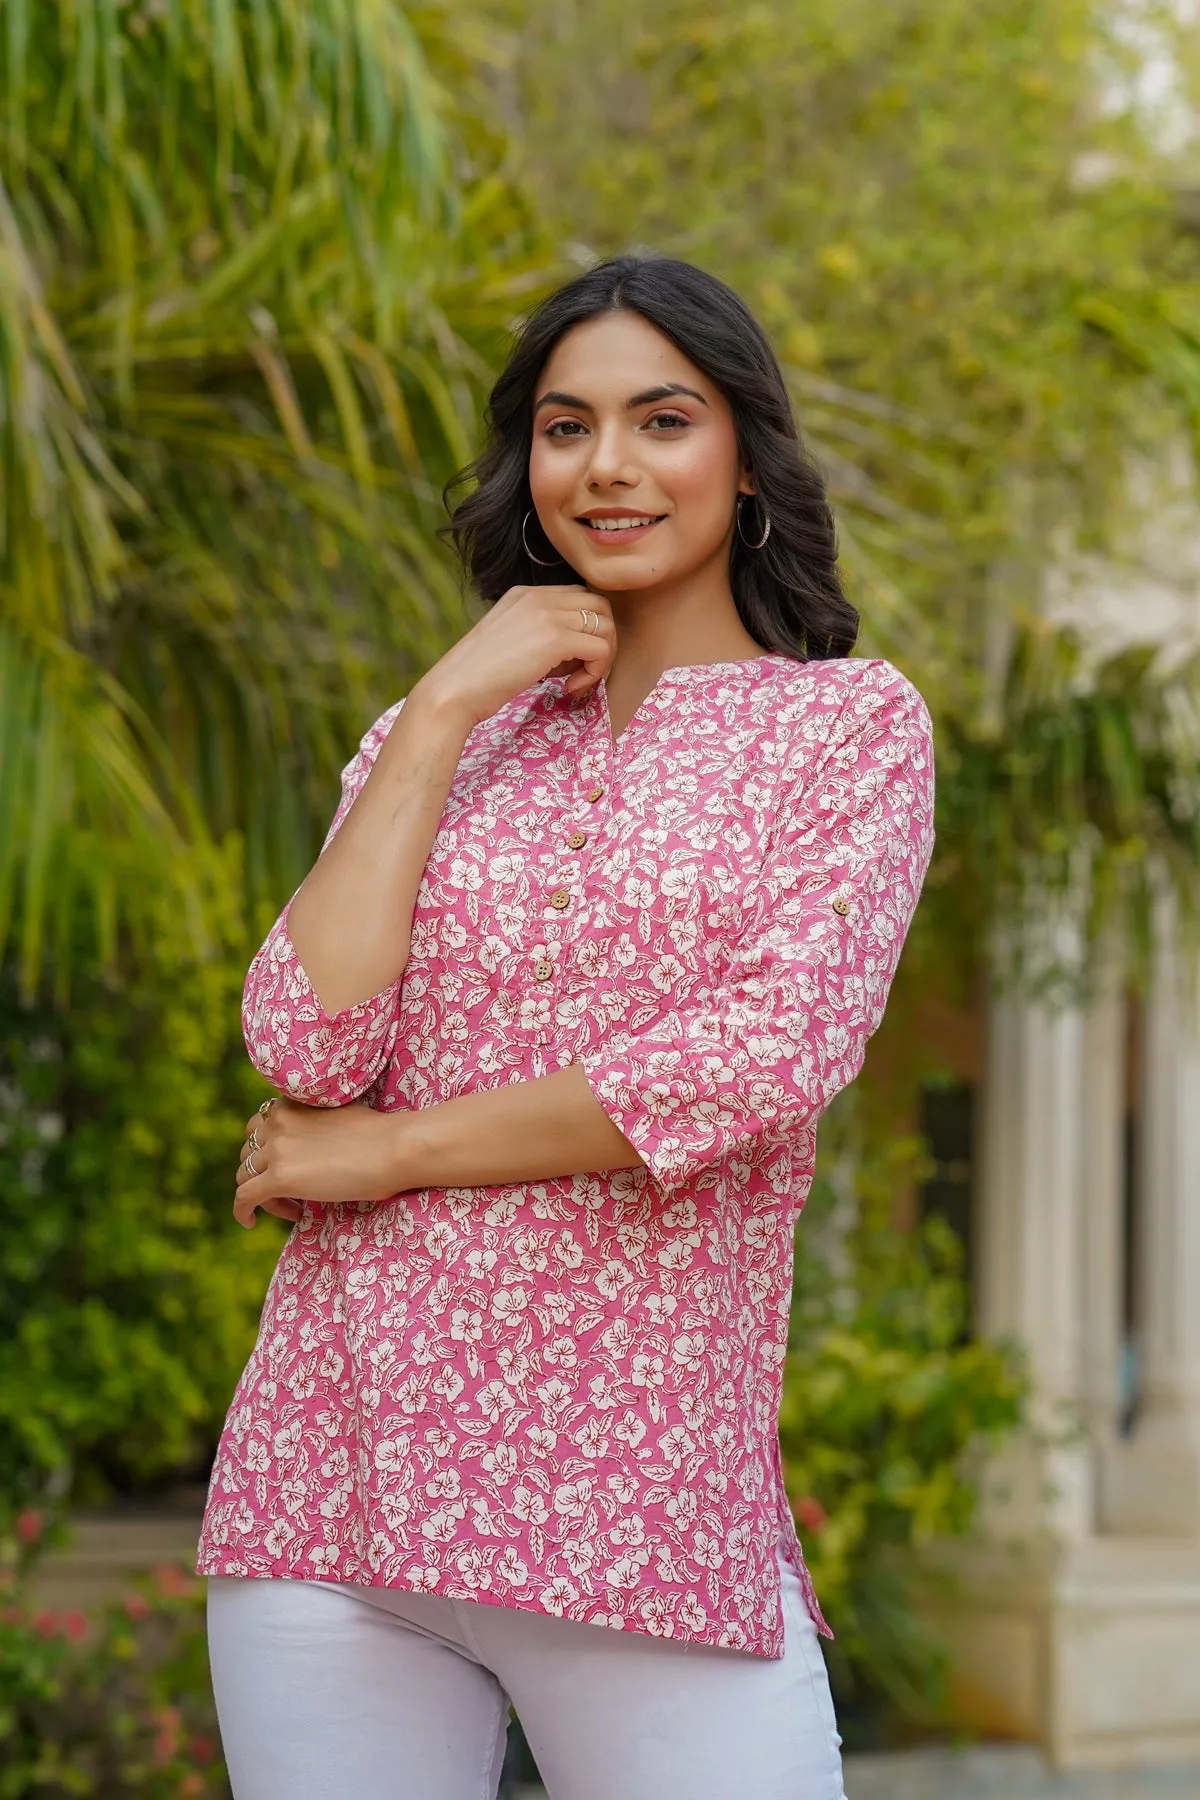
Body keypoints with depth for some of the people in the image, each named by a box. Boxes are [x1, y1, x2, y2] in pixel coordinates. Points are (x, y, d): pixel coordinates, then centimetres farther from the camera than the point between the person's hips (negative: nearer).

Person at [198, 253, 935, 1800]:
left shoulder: (849, 724, 5)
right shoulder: (436, 729, 14)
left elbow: (768, 1060, -11)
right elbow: (302, 1050, -1)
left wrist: (391, 1153, -6)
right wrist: (443, 716, -2)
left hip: (648, 1500, -3)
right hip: (332, 1481, 3)